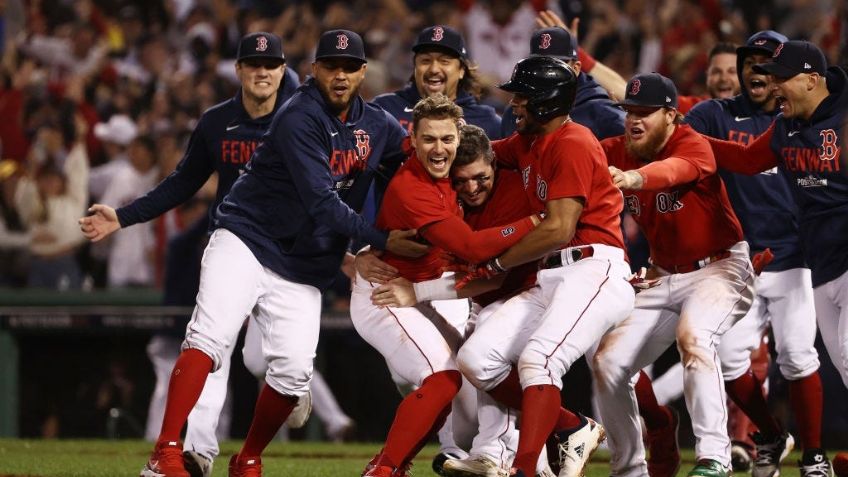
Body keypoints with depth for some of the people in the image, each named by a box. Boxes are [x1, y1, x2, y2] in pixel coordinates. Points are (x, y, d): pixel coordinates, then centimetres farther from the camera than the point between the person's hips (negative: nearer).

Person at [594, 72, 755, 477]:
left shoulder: (693, 145, -21)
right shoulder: (617, 152, 0)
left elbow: (678, 169, -44)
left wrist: (636, 178, -64)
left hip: (719, 266, -7)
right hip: (664, 277, 7)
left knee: (692, 335, -34)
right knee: (608, 361, 2)